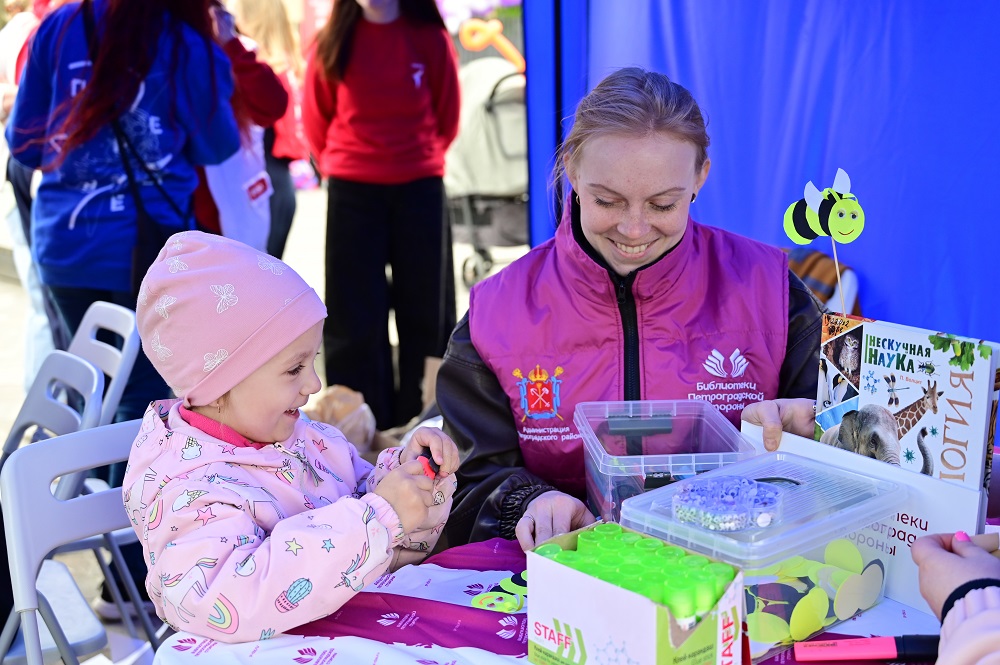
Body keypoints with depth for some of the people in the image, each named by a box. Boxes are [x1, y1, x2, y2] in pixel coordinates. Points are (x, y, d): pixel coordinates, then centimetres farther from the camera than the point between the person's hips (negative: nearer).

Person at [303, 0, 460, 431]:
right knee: (354, 312, 2)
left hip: (420, 187, 0)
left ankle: (424, 422, 19)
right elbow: (315, 116, 9)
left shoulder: (430, 38, -2)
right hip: (352, 191, 0)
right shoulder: (334, 42, -1)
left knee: (425, 305, 7)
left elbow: (448, 113, 9)